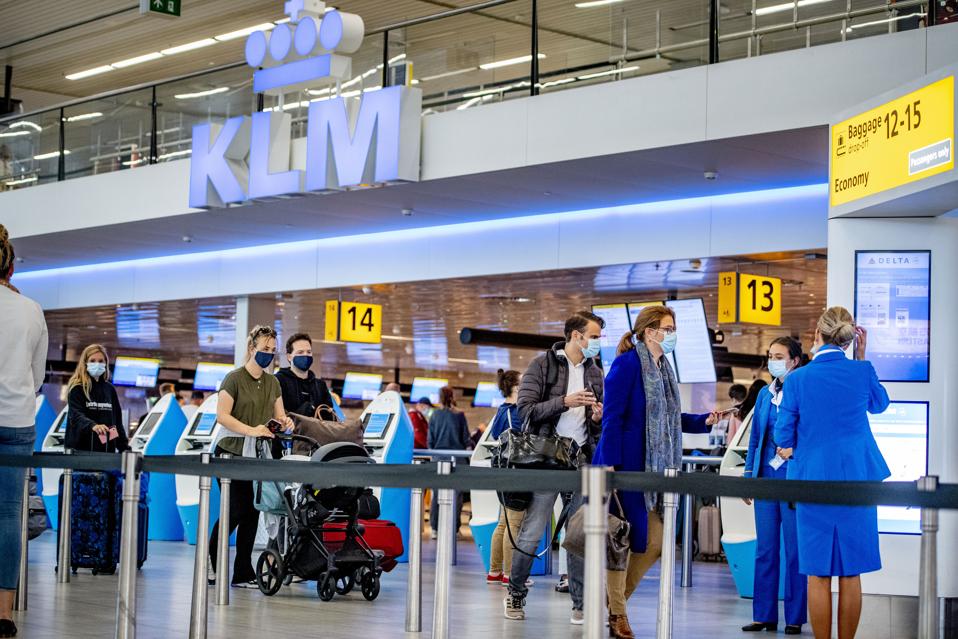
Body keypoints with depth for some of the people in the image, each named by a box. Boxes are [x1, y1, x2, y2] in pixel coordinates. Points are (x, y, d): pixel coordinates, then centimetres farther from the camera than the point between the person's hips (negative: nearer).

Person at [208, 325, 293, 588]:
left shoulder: (272, 382, 14)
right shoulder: (234, 378, -6)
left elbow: (279, 415, 17)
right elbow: (222, 415, -14)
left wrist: (285, 422, -8)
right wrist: (251, 430, -25)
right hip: (232, 454, -6)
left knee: (252, 514, 4)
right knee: (235, 511, -8)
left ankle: (243, 574, 8)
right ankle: (210, 562, 11)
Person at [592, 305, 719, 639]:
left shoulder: (663, 368, 15)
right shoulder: (627, 363, -10)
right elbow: (612, 417, -14)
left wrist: (703, 421, 7)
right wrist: (609, 465, -19)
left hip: (654, 468, 8)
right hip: (626, 466, -8)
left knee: (655, 542, 7)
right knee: (625, 537, -2)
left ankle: (616, 597, 23)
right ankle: (616, 611, 10)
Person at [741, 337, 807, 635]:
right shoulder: (765, 395, 13)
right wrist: (749, 475, 12)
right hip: (766, 476, 6)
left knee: (795, 550, 0)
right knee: (765, 549, 8)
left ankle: (795, 618, 8)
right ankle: (764, 615, 13)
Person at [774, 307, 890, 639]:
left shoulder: (797, 379, -7)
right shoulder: (862, 371, -4)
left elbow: (784, 435, -1)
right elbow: (880, 403, 18)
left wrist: (790, 449, 21)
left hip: (813, 479, -1)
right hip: (856, 480, 1)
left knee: (818, 575, 4)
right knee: (851, 574, 7)